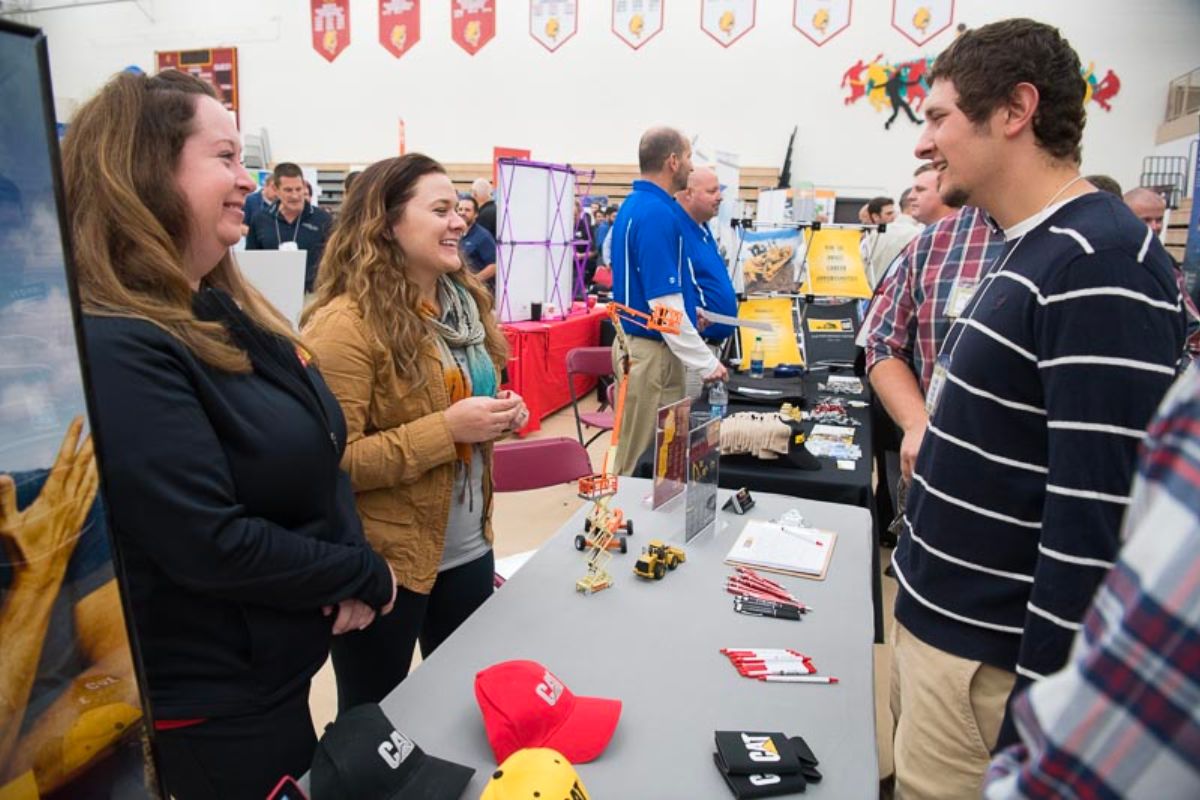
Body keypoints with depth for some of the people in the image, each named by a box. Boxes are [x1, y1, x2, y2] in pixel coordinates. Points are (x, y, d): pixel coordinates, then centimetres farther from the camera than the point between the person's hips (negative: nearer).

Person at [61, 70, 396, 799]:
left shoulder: (225, 310, 4)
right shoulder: (117, 350, -26)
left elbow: (319, 451, 5)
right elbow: (209, 546, -29)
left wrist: (349, 569, -10)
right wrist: (364, 576, -16)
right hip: (212, 700, -8)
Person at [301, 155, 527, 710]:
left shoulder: (464, 301, 6)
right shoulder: (346, 324, -19)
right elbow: (332, 463, -22)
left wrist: (499, 416, -3)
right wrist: (447, 429, -27)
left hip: (469, 548, 7)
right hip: (384, 563, -7)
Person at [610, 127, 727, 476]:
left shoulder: (635, 204, 12)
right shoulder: (658, 213, -19)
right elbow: (663, 303, -24)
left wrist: (689, 310, 18)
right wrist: (706, 362, -17)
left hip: (637, 340, 10)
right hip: (652, 350, -10)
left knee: (643, 456, 18)